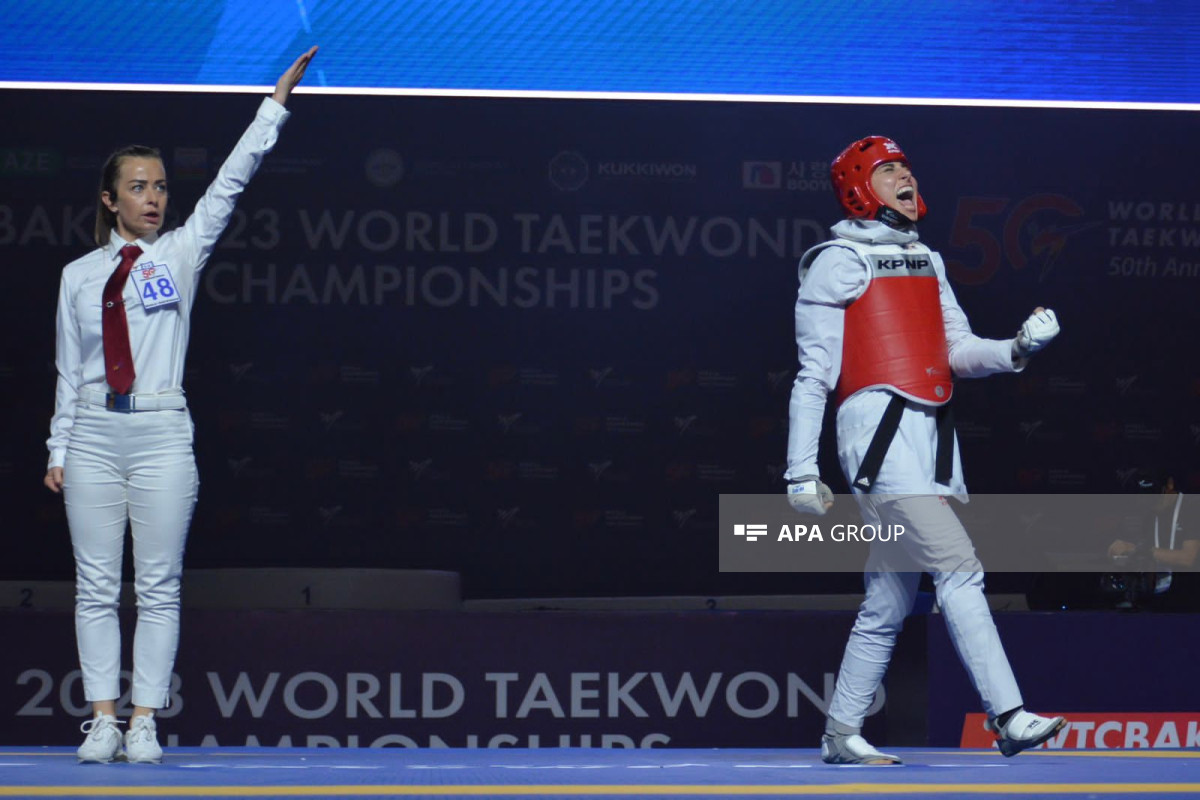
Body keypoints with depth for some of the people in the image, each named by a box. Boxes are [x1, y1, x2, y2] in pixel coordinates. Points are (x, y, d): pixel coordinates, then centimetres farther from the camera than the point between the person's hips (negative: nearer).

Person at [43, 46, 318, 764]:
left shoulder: (181, 254, 6)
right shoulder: (80, 275, 11)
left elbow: (230, 184, -1)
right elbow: (69, 369, 13)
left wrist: (276, 103, -6)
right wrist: (59, 450, 10)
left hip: (161, 430, -1)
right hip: (94, 433, 2)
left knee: (159, 586, -1)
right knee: (97, 584, 1)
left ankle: (145, 722, 1)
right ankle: (103, 719, 5)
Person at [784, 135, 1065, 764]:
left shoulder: (926, 262, 24)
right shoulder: (839, 261, 1)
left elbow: (961, 354, 18)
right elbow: (814, 373, -2)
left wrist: (1019, 347, -3)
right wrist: (801, 471, -6)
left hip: (929, 438, 8)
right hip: (878, 428, -8)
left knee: (888, 604, 9)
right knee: (958, 567, -19)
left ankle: (840, 735, 16)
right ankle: (1008, 717, -24)